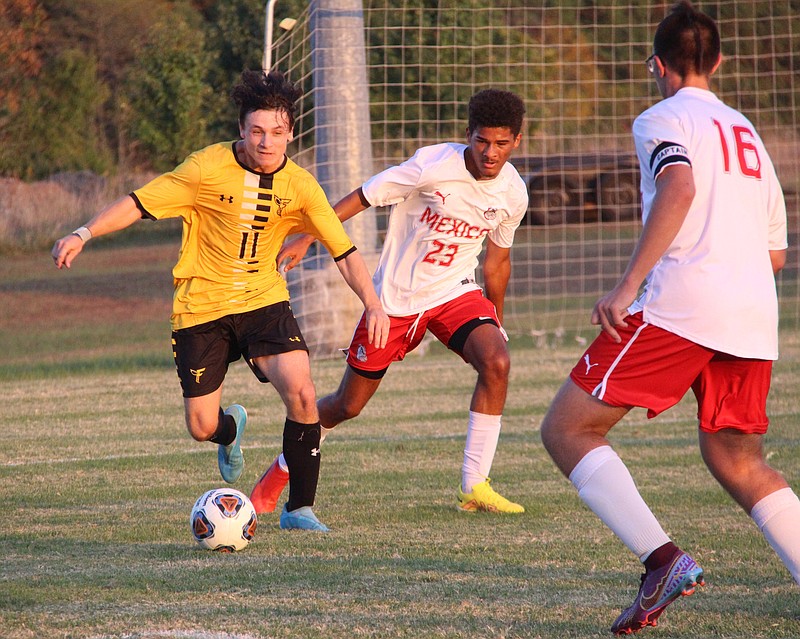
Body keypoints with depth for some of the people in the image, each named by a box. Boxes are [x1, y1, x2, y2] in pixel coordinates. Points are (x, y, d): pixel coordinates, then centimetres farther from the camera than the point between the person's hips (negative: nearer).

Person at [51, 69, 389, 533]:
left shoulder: (300, 186, -7)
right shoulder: (208, 168, -14)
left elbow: (344, 251, -5)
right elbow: (139, 203, -10)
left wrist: (373, 303, -19)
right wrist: (84, 234, -21)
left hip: (263, 299, 1)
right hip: (201, 305, -1)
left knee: (301, 393, -23)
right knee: (202, 428, -1)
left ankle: (300, 508, -7)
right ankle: (231, 430, 41)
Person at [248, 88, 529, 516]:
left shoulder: (513, 195, -5)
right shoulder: (433, 166, -21)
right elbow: (362, 197, -13)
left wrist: (496, 319, 22)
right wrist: (306, 239, -17)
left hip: (456, 292, 3)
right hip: (396, 298, -3)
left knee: (496, 362, -27)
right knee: (347, 406, 6)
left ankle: (474, 486, -20)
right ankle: (281, 470, 34)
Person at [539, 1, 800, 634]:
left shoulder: (662, 119, 4)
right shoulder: (747, 132, 26)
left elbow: (679, 188, -18)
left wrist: (627, 285, -21)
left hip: (681, 302, -7)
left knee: (567, 429, -2)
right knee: (737, 462, 19)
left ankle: (662, 558, -19)